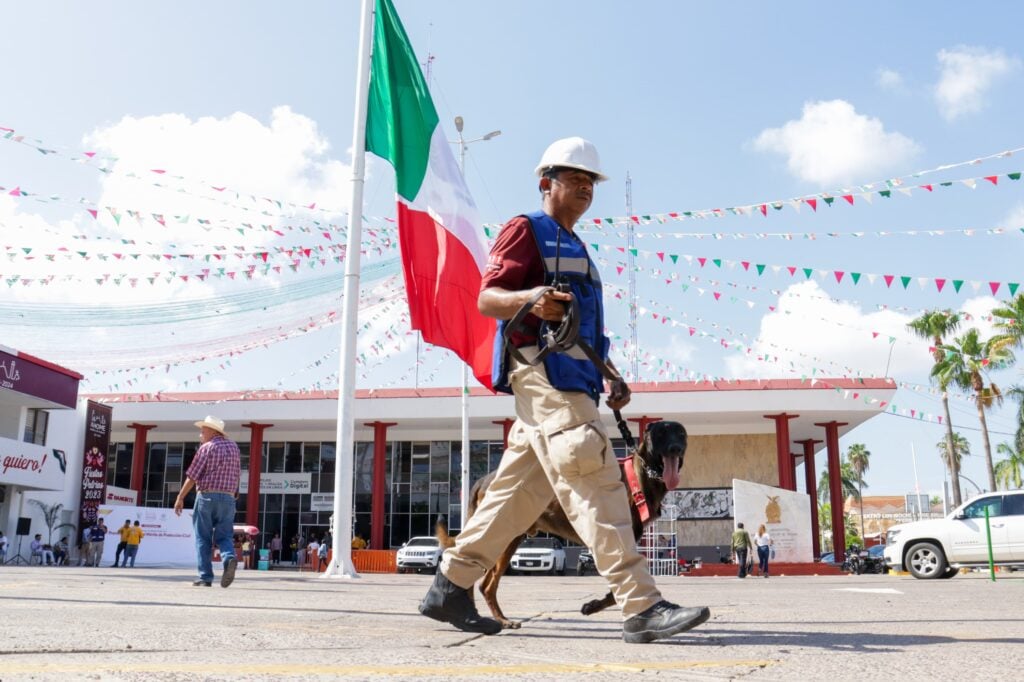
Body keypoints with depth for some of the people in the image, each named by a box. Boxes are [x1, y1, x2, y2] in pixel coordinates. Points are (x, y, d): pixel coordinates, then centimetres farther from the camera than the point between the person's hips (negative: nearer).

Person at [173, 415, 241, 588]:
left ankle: (205, 577, 1)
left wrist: (180, 497, -2)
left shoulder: (207, 447, -4)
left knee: (203, 538, 3)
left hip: (207, 496, -4)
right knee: (223, 536, 6)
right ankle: (229, 558, -23)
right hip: (228, 498, 4)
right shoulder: (233, 447, 13)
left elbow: (192, 476, -7)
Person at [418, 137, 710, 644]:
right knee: (596, 487, -15)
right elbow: (487, 298, -10)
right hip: (543, 373, -9)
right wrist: (529, 299, -31)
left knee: (518, 493, 9)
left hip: (570, 381, 9)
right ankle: (641, 609, -15)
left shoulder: (573, 248, 30)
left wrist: (612, 377, 18)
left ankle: (450, 588, 17)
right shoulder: (526, 230, 3)